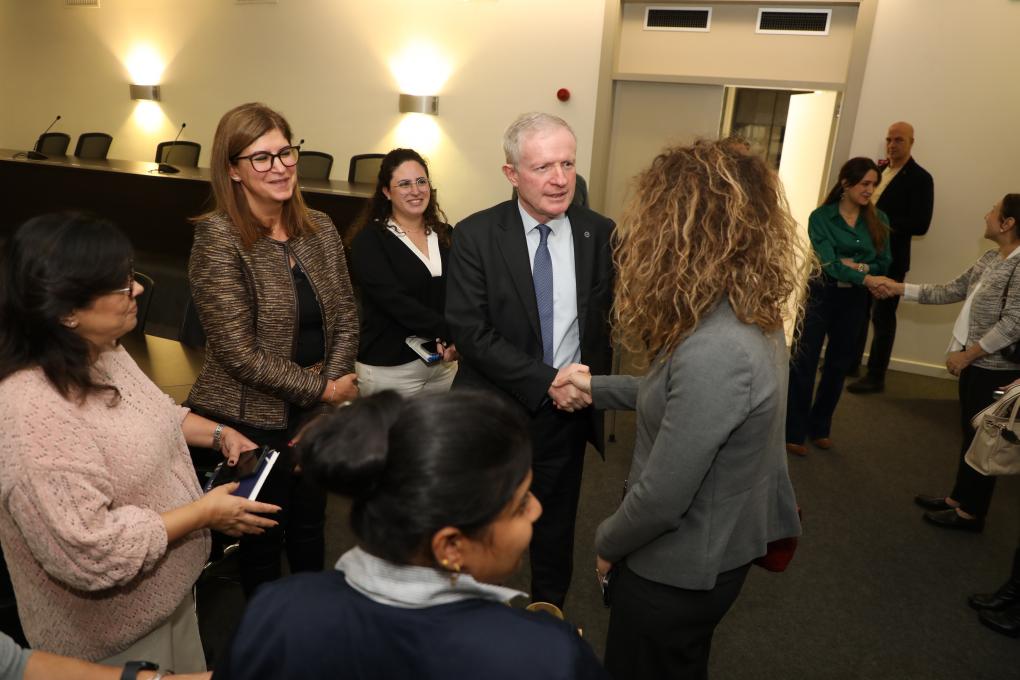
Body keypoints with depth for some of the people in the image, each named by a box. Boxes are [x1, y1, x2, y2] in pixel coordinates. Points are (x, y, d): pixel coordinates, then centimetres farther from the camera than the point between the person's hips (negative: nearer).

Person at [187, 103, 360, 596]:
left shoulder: (320, 229, 0)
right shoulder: (218, 240, -17)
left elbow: (345, 316, 4)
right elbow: (239, 352, -20)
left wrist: (334, 385, -8)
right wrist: (322, 389, -14)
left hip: (318, 412, 5)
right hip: (252, 422, -5)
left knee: (310, 528, 22)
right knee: (263, 539, 16)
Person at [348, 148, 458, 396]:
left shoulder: (445, 236, 9)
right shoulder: (369, 240, -6)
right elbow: (394, 300, -17)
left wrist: (450, 340, -19)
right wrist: (448, 333, -22)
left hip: (444, 364, 5)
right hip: (388, 368, -4)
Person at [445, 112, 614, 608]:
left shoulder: (601, 235, -5)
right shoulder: (475, 236, -12)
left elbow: (611, 319, 4)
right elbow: (469, 330, -17)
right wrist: (547, 381, -21)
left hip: (568, 414, 2)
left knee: (556, 524, 21)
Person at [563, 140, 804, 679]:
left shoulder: (714, 351, -36)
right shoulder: (754, 318, -6)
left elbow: (661, 501, -29)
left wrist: (607, 543, -10)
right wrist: (595, 386, 10)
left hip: (679, 572, -8)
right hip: (719, 550, 8)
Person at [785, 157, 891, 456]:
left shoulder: (878, 220, 2)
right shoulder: (821, 217, -10)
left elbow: (883, 264, 1)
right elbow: (828, 264, -20)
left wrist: (855, 266, -17)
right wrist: (866, 278, -31)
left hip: (854, 300, 5)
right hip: (821, 295, -4)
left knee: (839, 365, 13)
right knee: (803, 362, -4)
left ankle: (820, 427, 27)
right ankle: (794, 432, 5)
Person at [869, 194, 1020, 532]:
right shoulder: (991, 258, 8)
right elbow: (953, 291, 13)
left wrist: (967, 354, -19)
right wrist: (899, 288, 8)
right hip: (976, 361, 8)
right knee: (969, 434, 18)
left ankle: (971, 512, 19)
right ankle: (959, 498, 32)